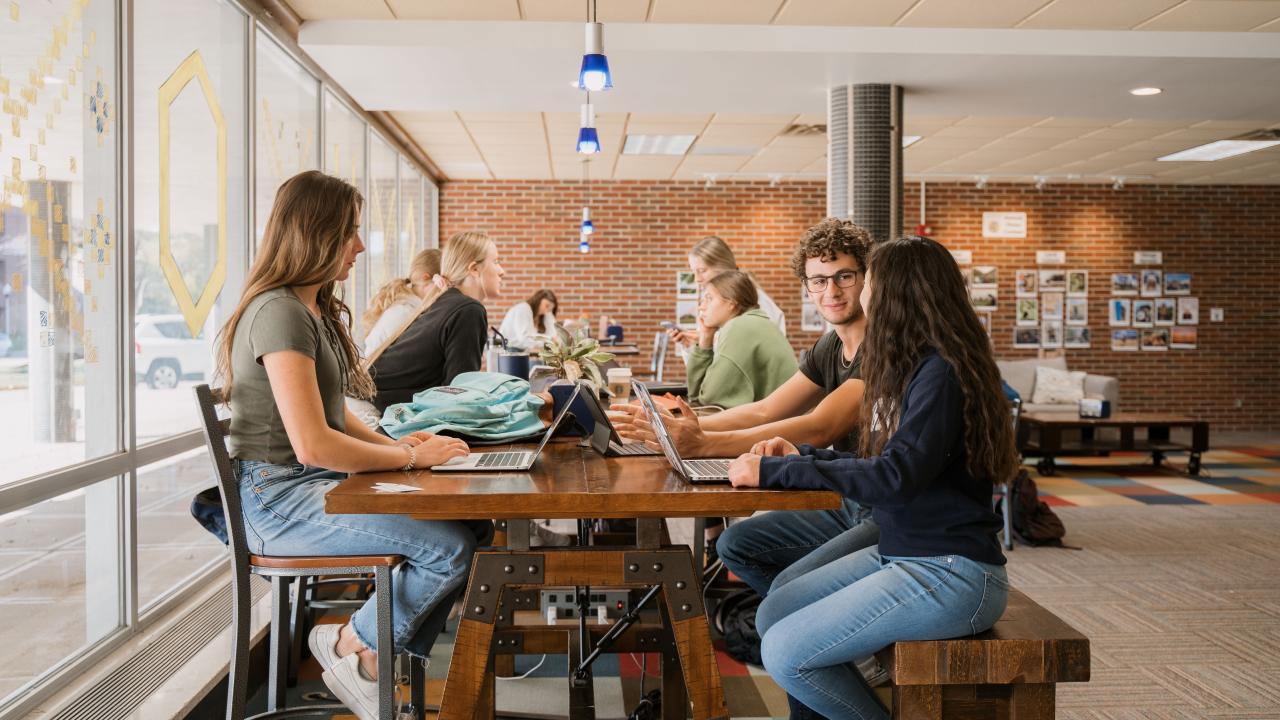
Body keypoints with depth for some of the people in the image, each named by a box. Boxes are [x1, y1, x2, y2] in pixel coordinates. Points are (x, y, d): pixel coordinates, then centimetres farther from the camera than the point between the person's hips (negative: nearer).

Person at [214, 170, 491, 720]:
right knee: (451, 546, -23)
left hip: (316, 485, 10)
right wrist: (410, 457, -14)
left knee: (474, 524, -7)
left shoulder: (317, 311, 15)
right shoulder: (279, 313, -17)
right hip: (276, 496, -10)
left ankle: (391, 662, 5)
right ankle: (355, 648, 2)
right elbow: (312, 444, -24)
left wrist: (394, 444, 3)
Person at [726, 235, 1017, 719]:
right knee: (773, 614, 2)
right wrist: (800, 456, 9)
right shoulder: (911, 367, 13)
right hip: (898, 553, 9)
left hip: (950, 572, -9)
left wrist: (774, 471, -25)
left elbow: (895, 478, -28)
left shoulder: (942, 373, -18)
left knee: (785, 653, -14)